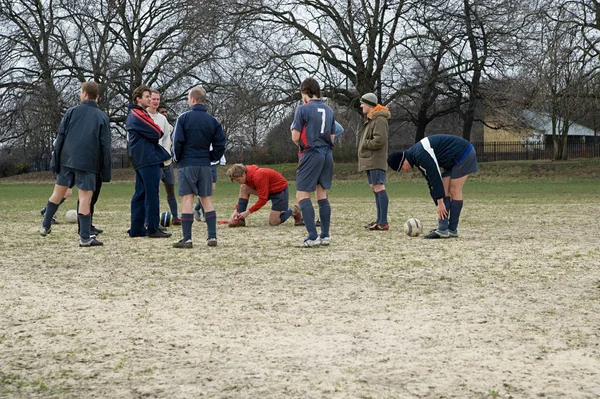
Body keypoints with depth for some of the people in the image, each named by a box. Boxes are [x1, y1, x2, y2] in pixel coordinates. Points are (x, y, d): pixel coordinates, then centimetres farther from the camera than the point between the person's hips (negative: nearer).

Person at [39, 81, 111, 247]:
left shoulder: (72, 112, 7)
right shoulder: (102, 117, 4)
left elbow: (60, 138, 4)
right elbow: (105, 146, 0)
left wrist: (55, 161, 7)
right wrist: (105, 171, 3)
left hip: (67, 159, 2)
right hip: (88, 163, -2)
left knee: (58, 193, 16)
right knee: (85, 198, -4)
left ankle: (45, 226, 25)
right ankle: (85, 238, -6)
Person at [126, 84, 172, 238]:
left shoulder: (132, 115, 21)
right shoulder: (138, 115, -12)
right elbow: (156, 133, -15)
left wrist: (156, 133, 1)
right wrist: (160, 131, 5)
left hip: (140, 161, 10)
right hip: (149, 160, -10)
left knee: (140, 194, 11)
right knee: (152, 195, -7)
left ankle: (136, 229, 13)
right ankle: (153, 229, -6)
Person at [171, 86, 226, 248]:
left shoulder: (184, 118, -6)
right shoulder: (213, 121, 5)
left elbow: (177, 141, -9)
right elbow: (220, 145, 2)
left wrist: (177, 158, 7)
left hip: (186, 164, -3)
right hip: (205, 166, 4)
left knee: (187, 200, -4)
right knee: (207, 200, 9)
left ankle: (187, 239, -8)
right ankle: (212, 237, 4)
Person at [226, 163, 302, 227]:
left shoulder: (258, 177, -33)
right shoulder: (247, 175, -7)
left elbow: (263, 199, -32)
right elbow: (243, 195, 3)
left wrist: (248, 212, -29)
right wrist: (236, 210, -10)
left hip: (280, 190, -9)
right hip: (269, 189, 9)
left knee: (273, 223, -12)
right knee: (243, 188, -13)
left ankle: (293, 210, 13)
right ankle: (240, 219, -13)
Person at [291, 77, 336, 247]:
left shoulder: (303, 109, -8)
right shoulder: (328, 110, 11)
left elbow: (295, 137, -7)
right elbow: (332, 137, 14)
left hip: (310, 155, -7)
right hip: (327, 154, 7)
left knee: (302, 195, -3)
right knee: (322, 194, 13)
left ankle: (313, 236, -13)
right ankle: (325, 235, 11)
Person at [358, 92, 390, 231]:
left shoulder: (380, 120, -13)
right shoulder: (370, 119, 19)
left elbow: (379, 140, -22)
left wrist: (364, 143, -10)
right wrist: (364, 144, 8)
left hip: (376, 161, -11)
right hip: (369, 161, 11)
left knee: (379, 188, -12)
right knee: (375, 188, 12)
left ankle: (383, 223, -15)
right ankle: (379, 220, 17)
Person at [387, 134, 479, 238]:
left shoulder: (421, 155, -25)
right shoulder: (416, 156, 7)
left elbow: (435, 177, -25)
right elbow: (431, 182, 12)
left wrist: (440, 203, -21)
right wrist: (439, 205, 11)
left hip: (463, 153, -10)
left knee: (454, 191, -9)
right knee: (444, 190, 3)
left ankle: (452, 230, -6)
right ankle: (443, 229, -2)